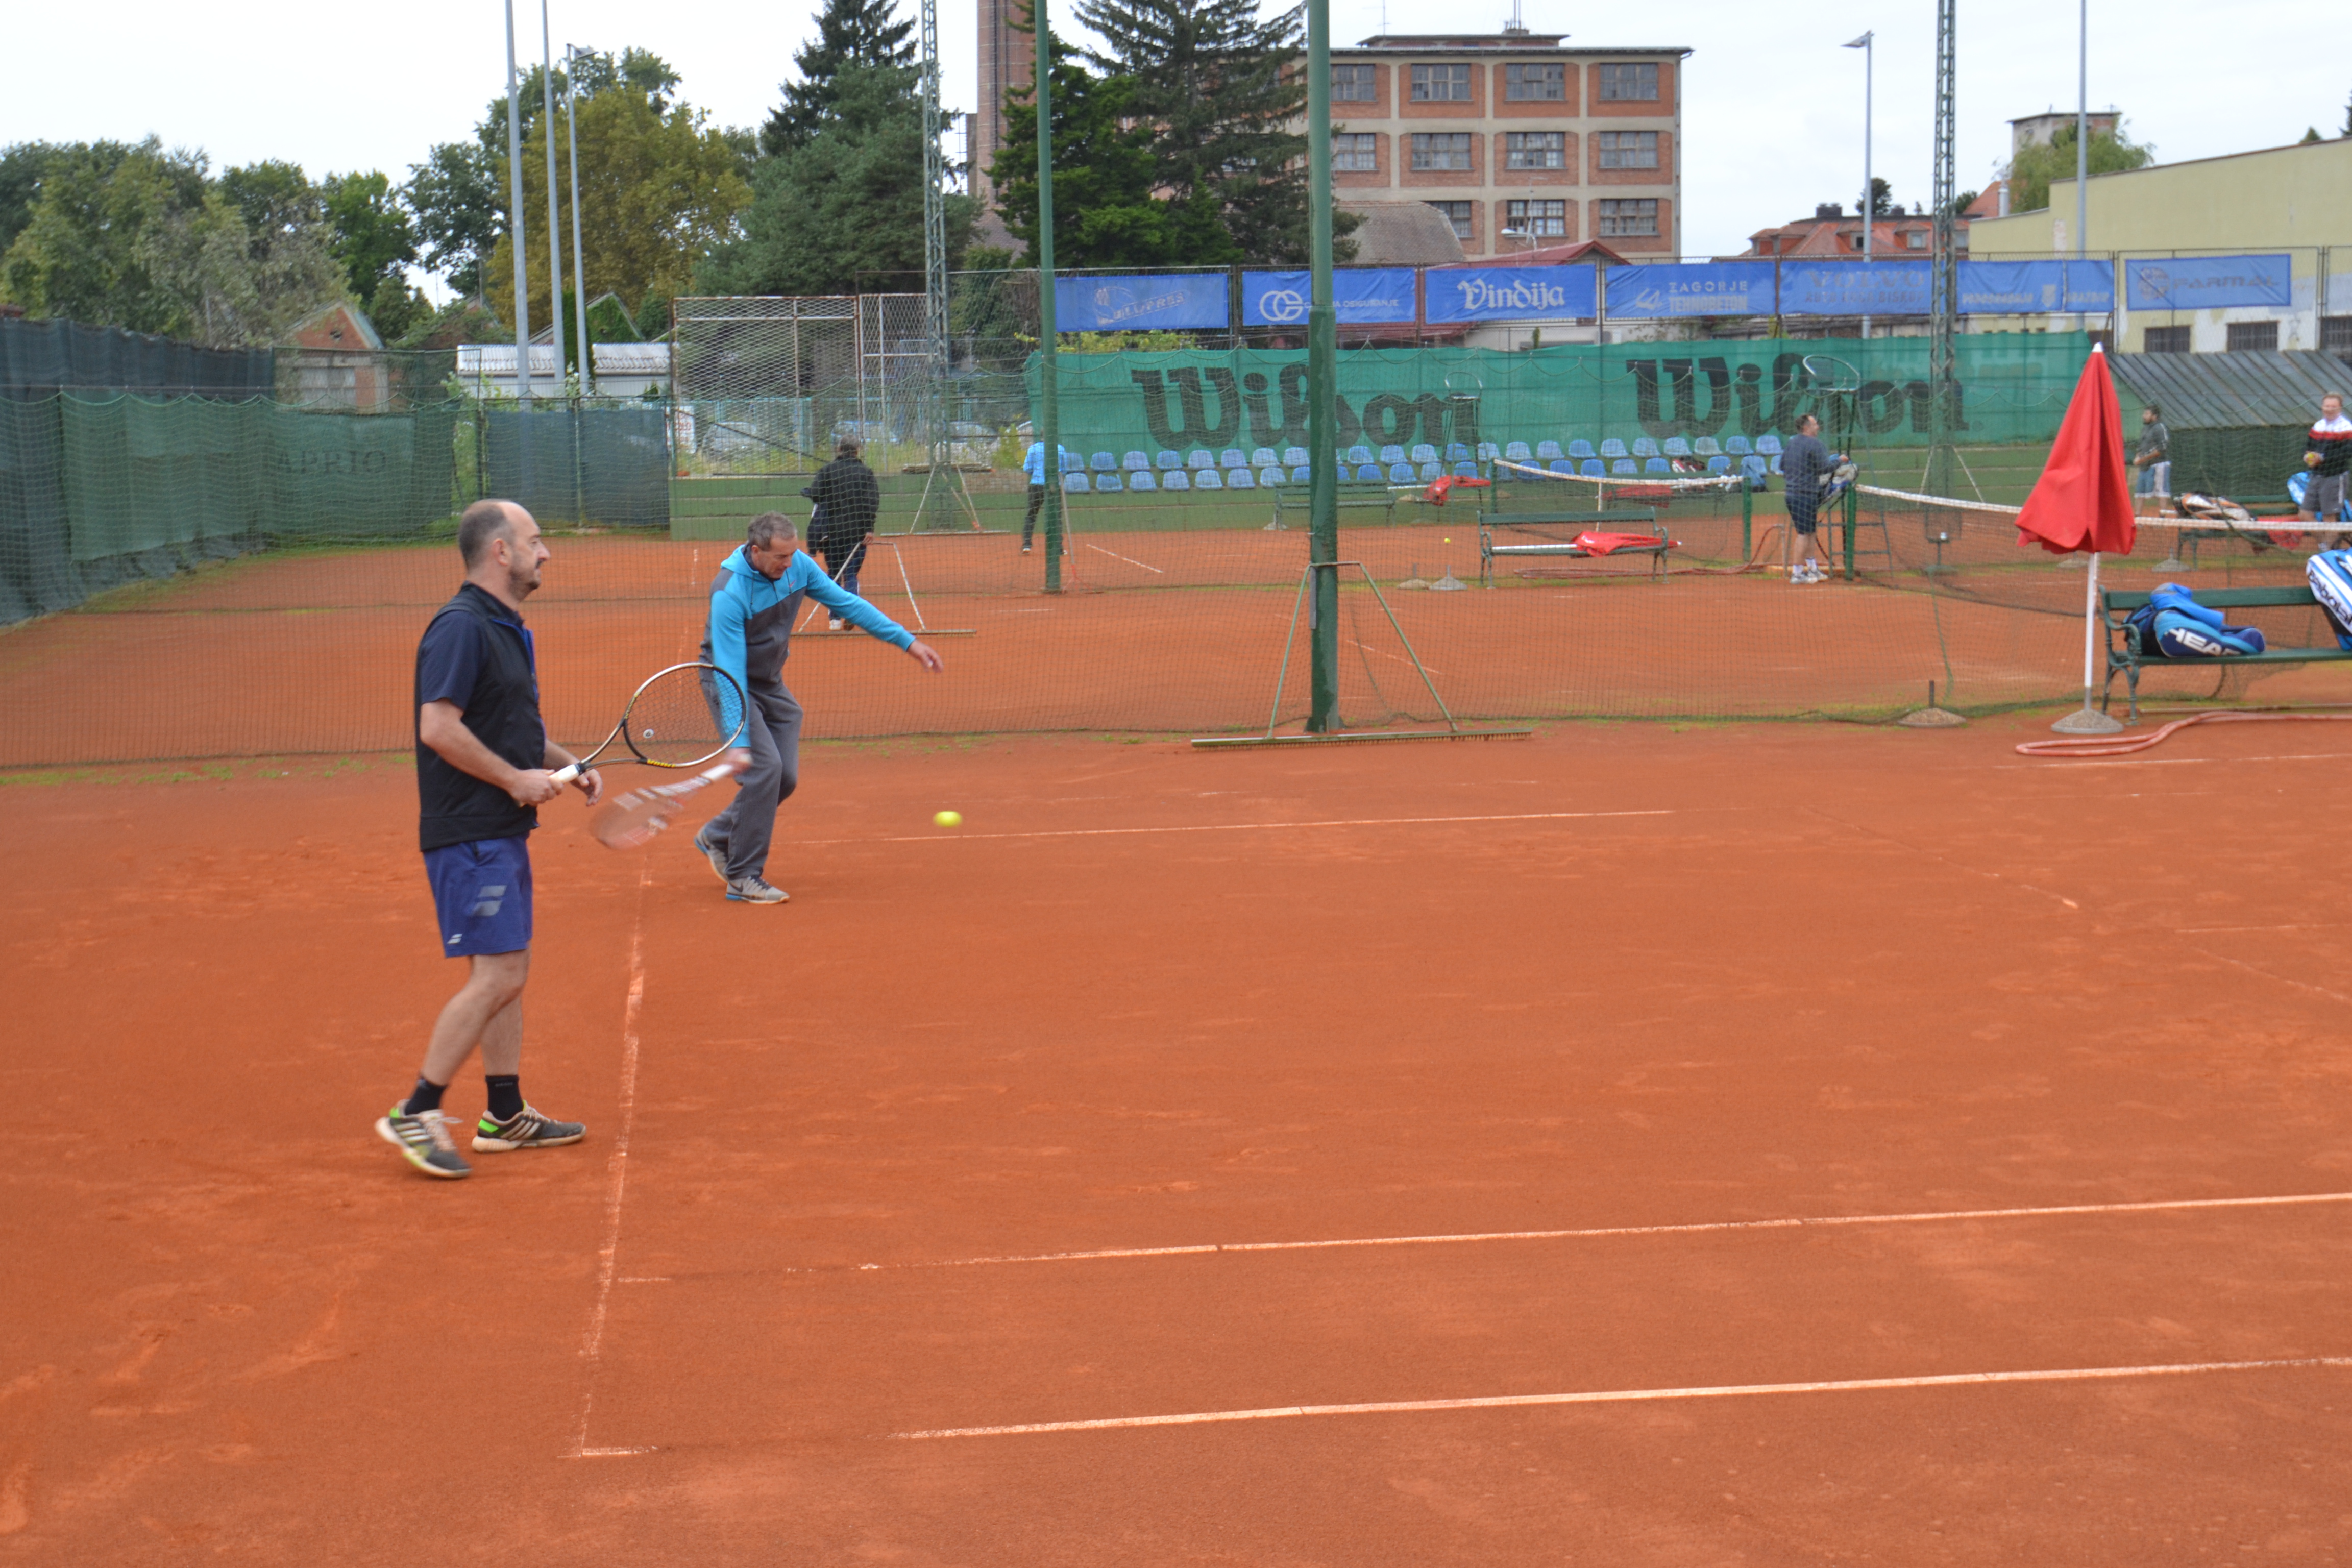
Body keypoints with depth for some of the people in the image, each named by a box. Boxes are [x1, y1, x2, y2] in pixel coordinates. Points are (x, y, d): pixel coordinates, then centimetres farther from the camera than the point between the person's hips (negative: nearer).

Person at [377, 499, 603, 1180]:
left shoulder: (507, 630, 16)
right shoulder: (461, 627, -15)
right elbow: (439, 727, -23)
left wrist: (566, 765, 12)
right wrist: (516, 778, -18)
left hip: (502, 831, 10)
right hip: (468, 834, -10)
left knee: (506, 971, 13)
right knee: (497, 974, -12)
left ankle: (506, 1114, 21)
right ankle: (415, 1114, -6)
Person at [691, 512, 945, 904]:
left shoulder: (797, 566, -12)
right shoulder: (729, 594, -31)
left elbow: (846, 603, -1)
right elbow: (731, 673, -32)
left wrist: (907, 641, -3)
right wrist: (738, 745, -35)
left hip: (771, 683, 7)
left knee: (786, 778, 2)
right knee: (764, 768, -20)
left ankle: (716, 837, 24)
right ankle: (744, 877, -10)